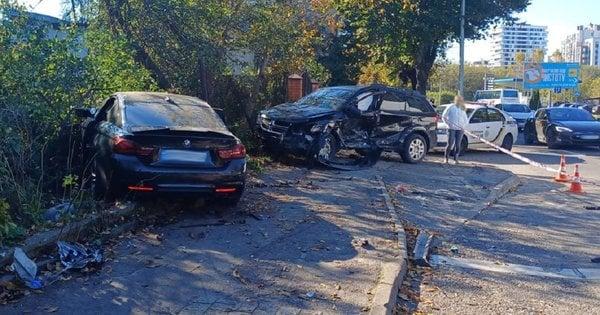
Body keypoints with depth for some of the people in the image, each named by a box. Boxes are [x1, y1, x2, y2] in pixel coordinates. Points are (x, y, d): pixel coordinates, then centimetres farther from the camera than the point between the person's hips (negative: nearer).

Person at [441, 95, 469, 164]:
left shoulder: (462, 109, 16)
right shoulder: (451, 107, 1)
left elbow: (466, 120, 22)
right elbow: (444, 116, 1)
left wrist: (464, 126, 4)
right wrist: (448, 123, -9)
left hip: (460, 129, 4)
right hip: (451, 129, -4)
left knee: (457, 145, 1)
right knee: (450, 144, -7)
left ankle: (456, 159, 9)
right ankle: (446, 157, 8)